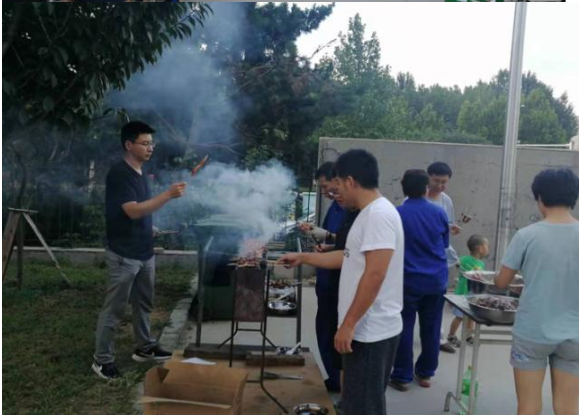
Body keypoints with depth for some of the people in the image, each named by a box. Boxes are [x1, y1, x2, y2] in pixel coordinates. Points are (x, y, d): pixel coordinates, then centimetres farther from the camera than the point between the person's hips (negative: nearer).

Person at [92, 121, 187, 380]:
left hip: (144, 252, 9)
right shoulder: (119, 174, -18)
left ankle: (145, 348, 34)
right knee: (114, 309, 2)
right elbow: (133, 211, -27)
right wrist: (168, 195, -30)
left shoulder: (141, 172, 10)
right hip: (124, 255, -9)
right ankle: (102, 359, 15)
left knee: (144, 303, 19)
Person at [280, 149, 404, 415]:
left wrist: (348, 325, -24)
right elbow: (348, 258, 23)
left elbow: (374, 275, -27)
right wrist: (303, 258, 26)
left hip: (371, 331, -10)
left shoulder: (379, 214, -20)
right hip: (366, 328, 10)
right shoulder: (369, 214, 13)